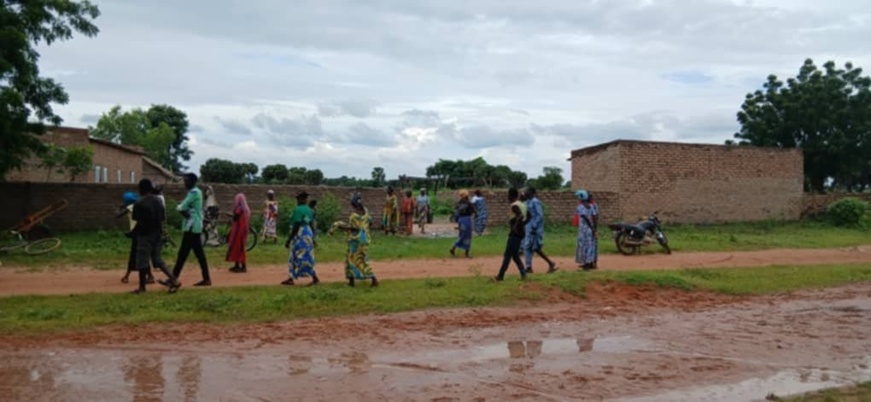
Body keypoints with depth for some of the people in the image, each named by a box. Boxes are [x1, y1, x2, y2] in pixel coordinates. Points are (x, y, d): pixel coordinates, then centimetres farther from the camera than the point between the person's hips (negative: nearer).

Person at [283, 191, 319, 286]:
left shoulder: (298, 210, -17)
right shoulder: (309, 210, 9)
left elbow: (296, 226, -20)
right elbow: (311, 224, 13)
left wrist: (289, 239, -16)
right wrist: (312, 238, 21)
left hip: (300, 235, -9)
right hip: (308, 234, 9)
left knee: (304, 259, -5)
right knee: (294, 258, 16)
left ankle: (315, 279, -4)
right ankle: (291, 278, 21)